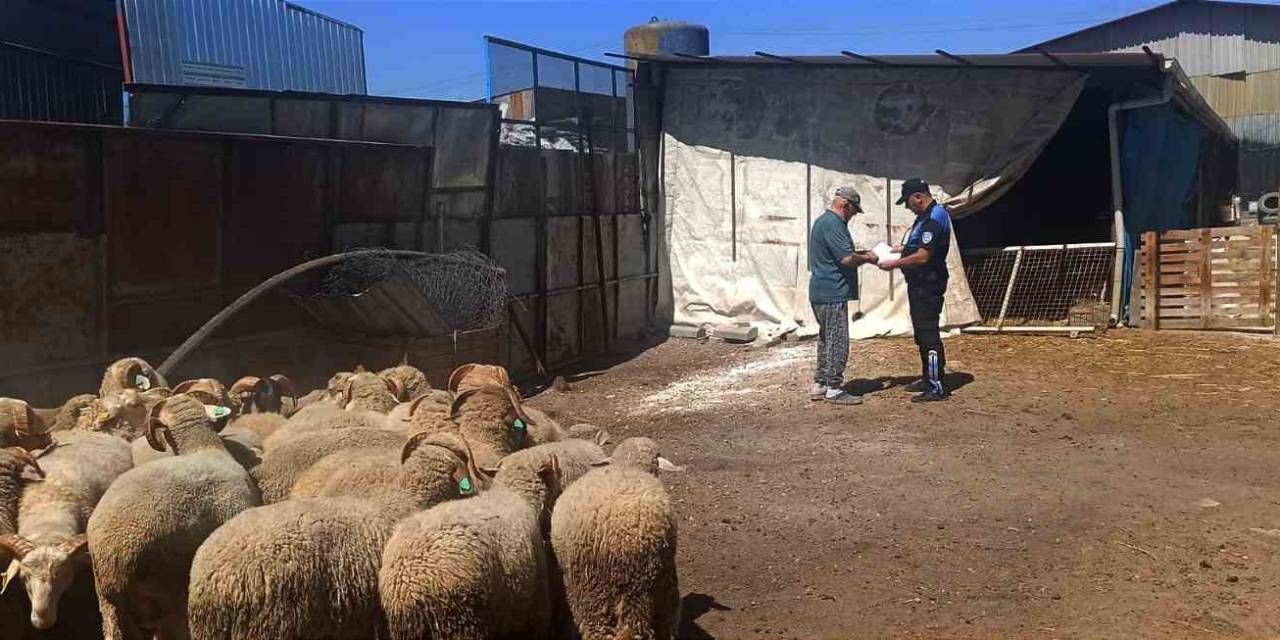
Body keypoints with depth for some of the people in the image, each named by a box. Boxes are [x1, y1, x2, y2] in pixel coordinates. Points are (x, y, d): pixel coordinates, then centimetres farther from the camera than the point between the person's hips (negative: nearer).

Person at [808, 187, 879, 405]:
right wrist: (868, 258, -6)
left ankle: (819, 385, 20)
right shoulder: (832, 223, -17)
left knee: (826, 338, 15)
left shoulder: (824, 221, 17)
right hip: (832, 293, -11)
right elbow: (847, 258, -22)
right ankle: (834, 389, 0)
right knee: (838, 341, -5)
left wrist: (860, 254, 15)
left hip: (822, 291, 11)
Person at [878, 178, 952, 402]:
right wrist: (897, 249, 14)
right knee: (923, 333, 16)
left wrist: (894, 264, -14)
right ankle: (930, 379, 25)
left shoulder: (933, 219, -19)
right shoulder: (926, 216, 14)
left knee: (928, 334, -8)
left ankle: (936, 388, -4)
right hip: (921, 284, 11)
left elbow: (922, 256, -23)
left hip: (928, 285, -11)